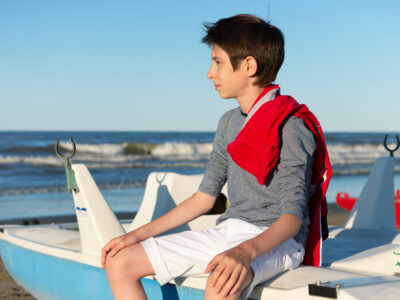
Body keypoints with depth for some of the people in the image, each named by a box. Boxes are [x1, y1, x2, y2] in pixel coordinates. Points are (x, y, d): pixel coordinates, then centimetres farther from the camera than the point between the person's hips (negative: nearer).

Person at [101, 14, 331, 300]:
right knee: (119, 262, -3)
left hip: (275, 240, -8)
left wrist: (246, 251, -38)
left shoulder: (290, 126, -11)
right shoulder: (229, 123, 15)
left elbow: (293, 216, -18)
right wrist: (138, 235, 13)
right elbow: (205, 197, 18)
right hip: (228, 230, 8)